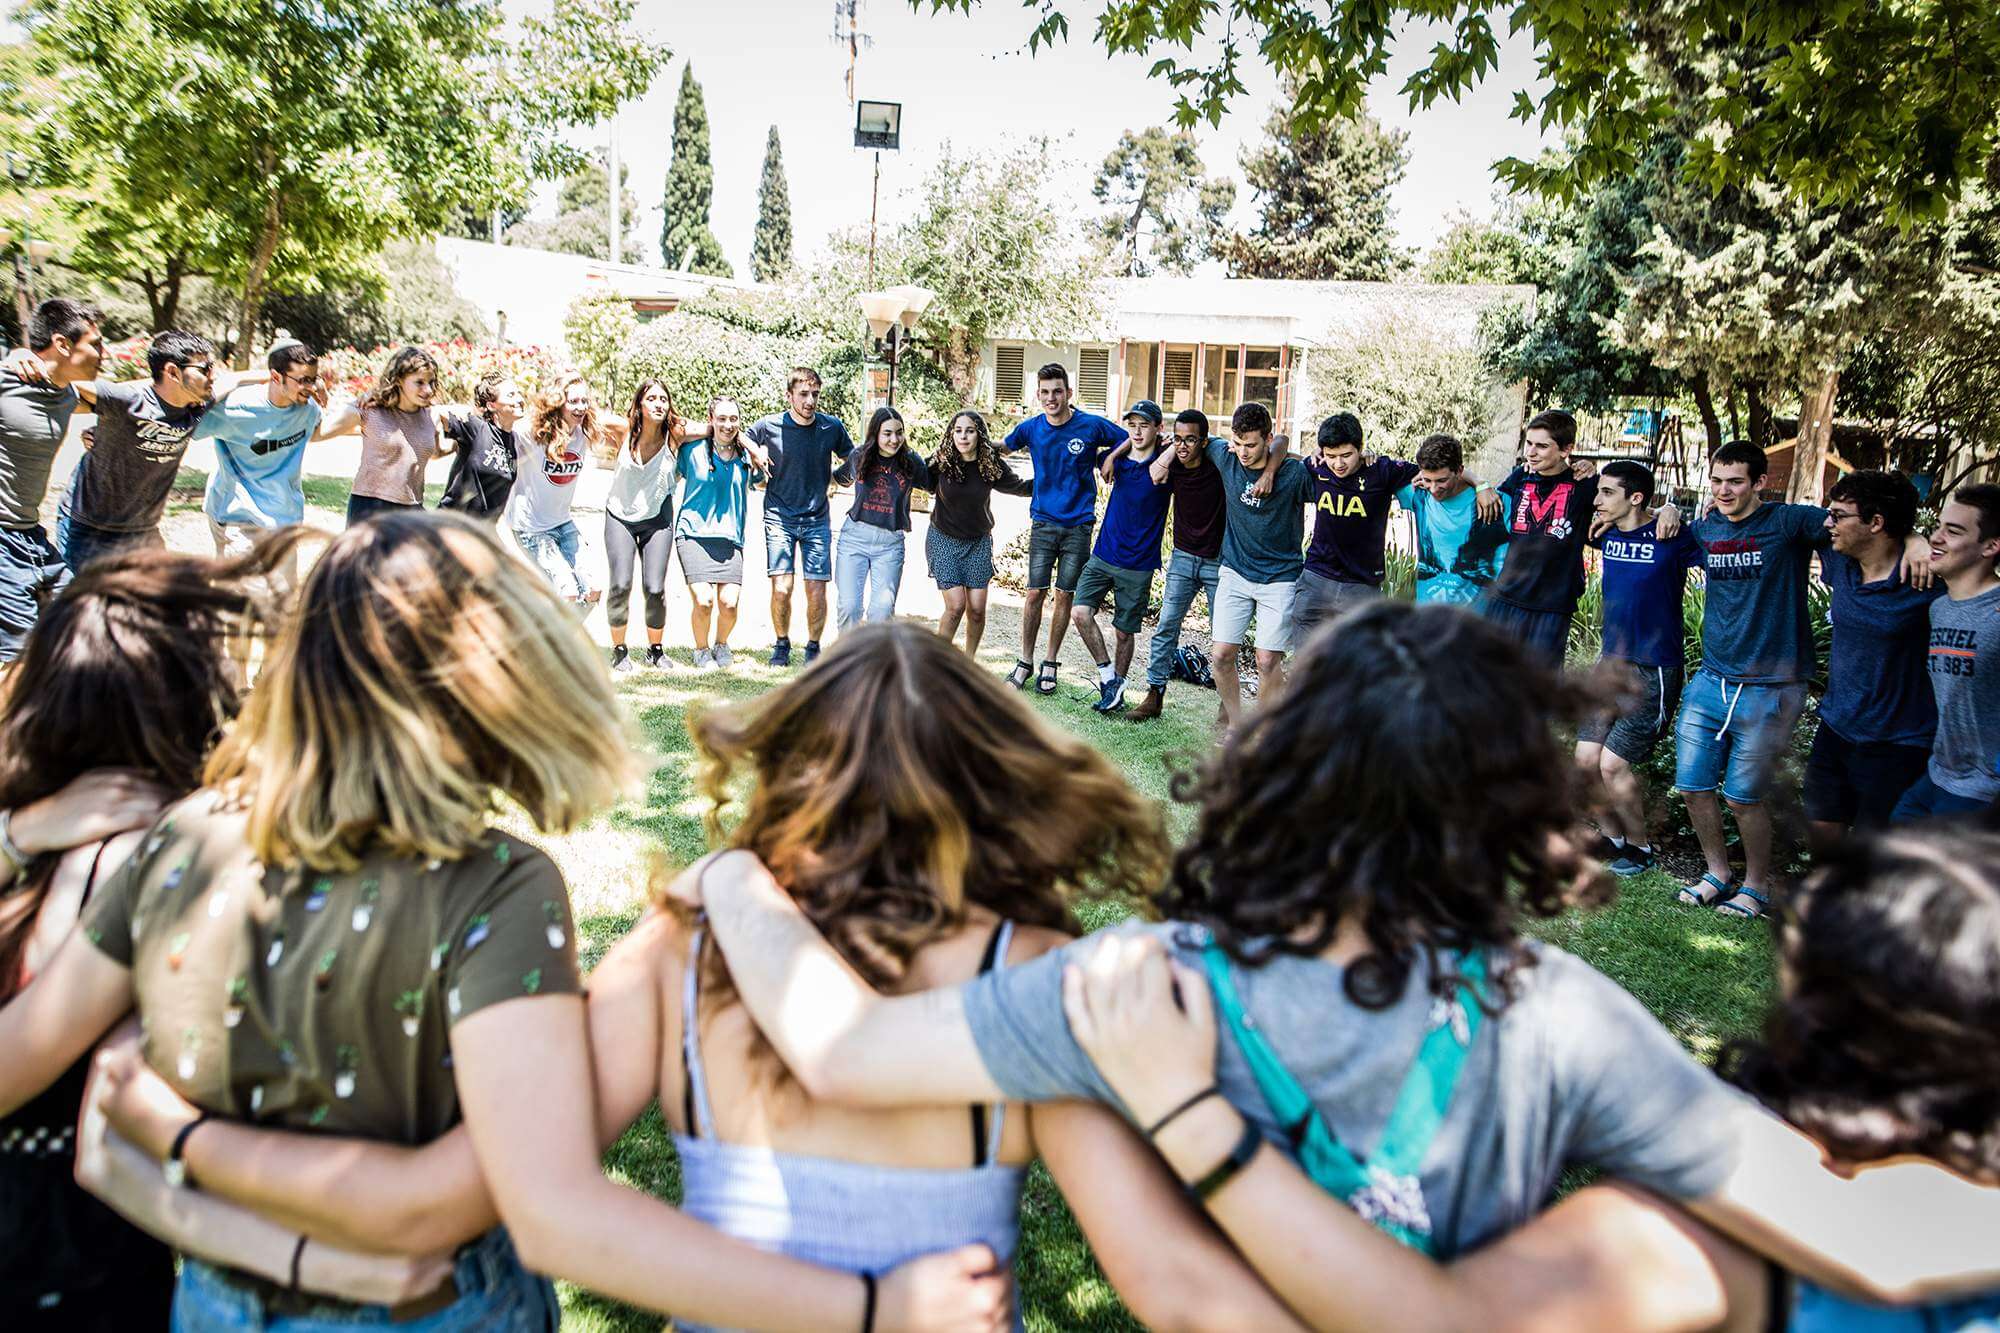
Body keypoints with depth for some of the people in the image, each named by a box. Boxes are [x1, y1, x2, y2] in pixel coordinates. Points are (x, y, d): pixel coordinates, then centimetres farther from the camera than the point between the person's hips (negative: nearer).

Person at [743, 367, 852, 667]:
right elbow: (739, 438, 12)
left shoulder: (833, 426, -2)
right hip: (779, 517, -1)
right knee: (781, 588, -10)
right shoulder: (769, 426, -5)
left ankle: (813, 647, 17)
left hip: (817, 518, 1)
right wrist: (756, 454, -5)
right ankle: (781, 644, 13)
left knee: (817, 590, -3)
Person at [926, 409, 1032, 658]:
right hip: (944, 540, -2)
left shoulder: (992, 465, -9)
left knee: (977, 610, -1)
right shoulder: (941, 462, -12)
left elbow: (1022, 487, 6)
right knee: (956, 606, -12)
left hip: (978, 543, 2)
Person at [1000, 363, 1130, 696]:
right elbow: (1002, 447, 19)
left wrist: (1103, 458, -6)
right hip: (1043, 522, 1)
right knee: (1035, 593, -1)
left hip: (1078, 525, -1)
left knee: (1065, 595, 4)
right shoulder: (1030, 428, 1)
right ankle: (1025, 662, 13)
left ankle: (1051, 664, 18)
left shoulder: (1092, 426, -6)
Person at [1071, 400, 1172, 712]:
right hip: (1103, 556, 3)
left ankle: (1118, 688, 25)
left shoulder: (1166, 464, -8)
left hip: (1138, 566, -3)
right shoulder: (1119, 460, 4)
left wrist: (1173, 447, -17)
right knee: (1081, 612, -14)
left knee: (1125, 631, 7)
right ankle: (1108, 676, 0)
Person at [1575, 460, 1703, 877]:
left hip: (1655, 671, -6)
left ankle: (1640, 845, 16)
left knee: (1613, 763, -7)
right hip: (1612, 662, 6)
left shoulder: (1673, 538, -16)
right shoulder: (1609, 534, 3)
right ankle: (1612, 835, 26)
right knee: (1587, 757, 5)